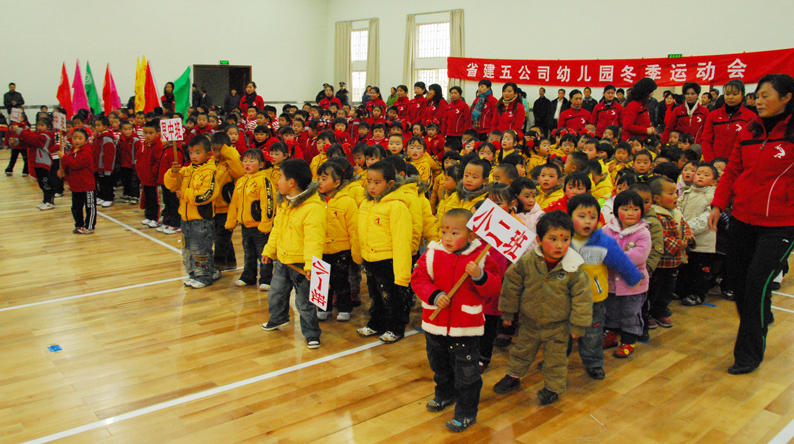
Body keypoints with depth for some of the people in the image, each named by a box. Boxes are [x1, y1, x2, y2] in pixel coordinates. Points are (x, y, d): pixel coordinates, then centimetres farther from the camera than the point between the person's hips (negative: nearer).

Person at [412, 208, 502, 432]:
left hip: (466, 326, -4)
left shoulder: (481, 257, -11)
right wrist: (434, 295, -19)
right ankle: (445, 394, 51)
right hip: (435, 323, 4)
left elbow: (494, 287, -10)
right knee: (440, 365, 25)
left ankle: (466, 412, 24)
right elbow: (418, 279, -4)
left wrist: (480, 276, -29)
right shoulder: (432, 254, -6)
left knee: (466, 372, 6)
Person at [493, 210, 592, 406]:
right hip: (529, 322, 2)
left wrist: (578, 325, -6)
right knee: (522, 351, 22)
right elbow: (512, 286, -6)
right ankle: (513, 377, 44)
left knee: (556, 358, 15)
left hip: (558, 326, -2)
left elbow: (582, 297, -9)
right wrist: (508, 312, 2)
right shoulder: (526, 262, -18)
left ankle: (553, 387, 37)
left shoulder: (574, 269, -20)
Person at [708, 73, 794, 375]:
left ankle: (749, 354, 11)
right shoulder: (749, 131, 7)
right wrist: (718, 205, 7)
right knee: (735, 279, 12)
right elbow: (733, 171, 12)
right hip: (742, 219, 5)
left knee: (757, 285, -5)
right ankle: (760, 320, 42)